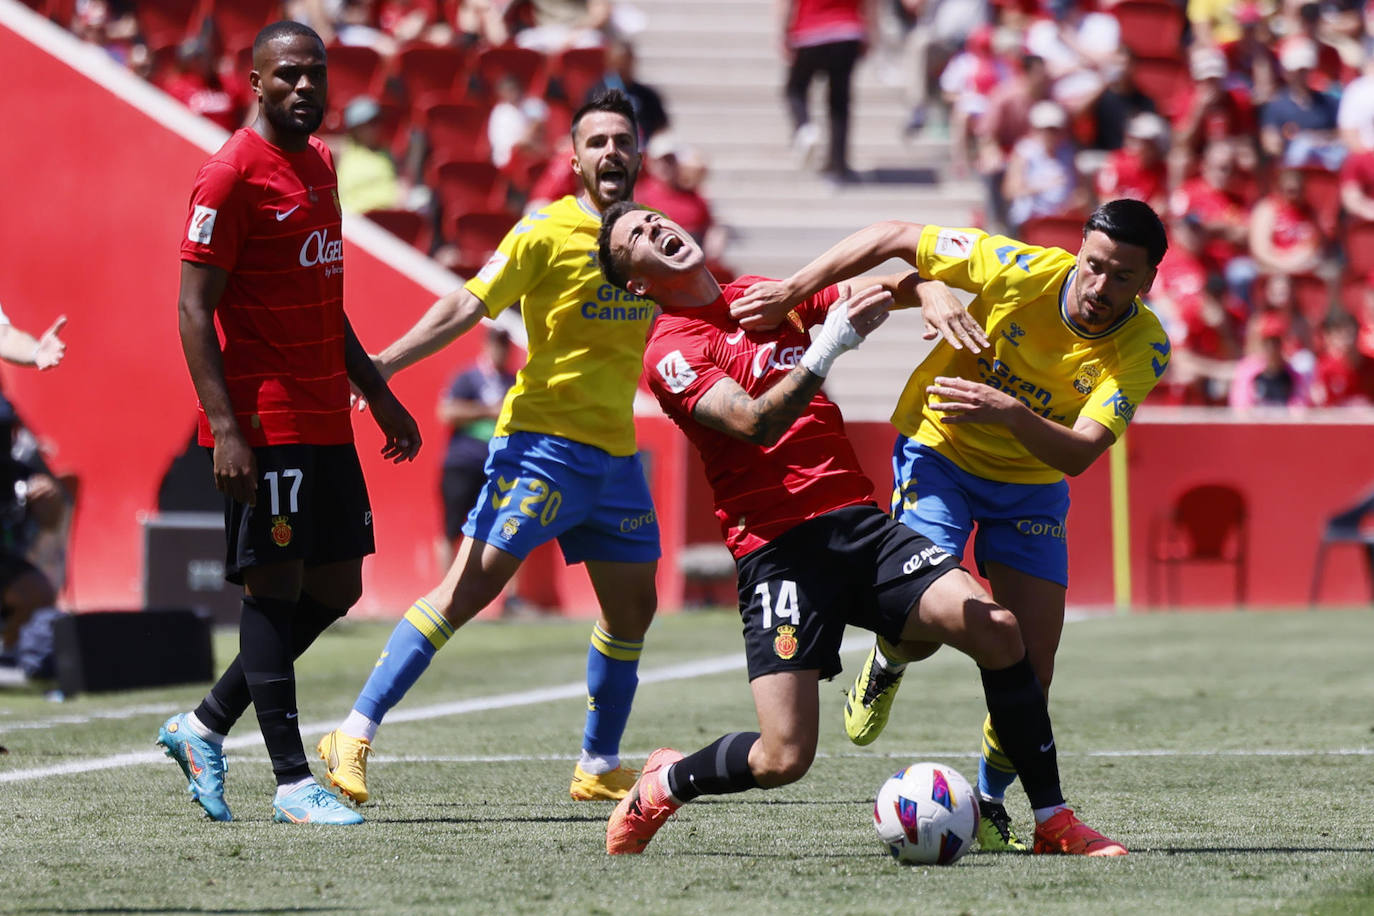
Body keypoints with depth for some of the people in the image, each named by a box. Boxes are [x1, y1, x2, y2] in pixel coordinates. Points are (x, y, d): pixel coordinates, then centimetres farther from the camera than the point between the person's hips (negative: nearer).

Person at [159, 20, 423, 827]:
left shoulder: (319, 164, 16)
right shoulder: (232, 174, -10)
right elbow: (194, 309, -13)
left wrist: (378, 394, 24)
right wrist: (225, 427, -21)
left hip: (326, 423, 9)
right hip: (264, 427, -9)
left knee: (335, 590, 9)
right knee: (276, 590, -6)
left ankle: (205, 728, 20)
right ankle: (293, 782, -3)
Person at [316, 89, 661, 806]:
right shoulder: (546, 234, -9)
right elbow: (467, 306, -17)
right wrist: (384, 362, -27)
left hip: (617, 453, 7)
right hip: (542, 442, -7)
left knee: (632, 607, 11)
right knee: (471, 586, -14)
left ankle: (598, 768, 26)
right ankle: (355, 735, -15)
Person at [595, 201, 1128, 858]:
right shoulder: (669, 353, -3)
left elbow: (889, 285, 23)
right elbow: (755, 422, -19)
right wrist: (830, 343, -26)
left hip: (858, 522, 5)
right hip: (776, 549, -5)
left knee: (997, 630, -16)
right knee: (783, 758, -14)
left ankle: (1054, 823, -7)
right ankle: (661, 786, 18)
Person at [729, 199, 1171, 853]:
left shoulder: (1144, 346, -21)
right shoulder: (1021, 270, -25)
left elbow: (1079, 454, -32)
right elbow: (894, 237, -15)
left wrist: (1012, 414, -50)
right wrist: (790, 292, -19)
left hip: (1031, 485, 2)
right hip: (940, 451, -2)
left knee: (1032, 666, -6)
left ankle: (989, 804, 18)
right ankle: (885, 667, 17)